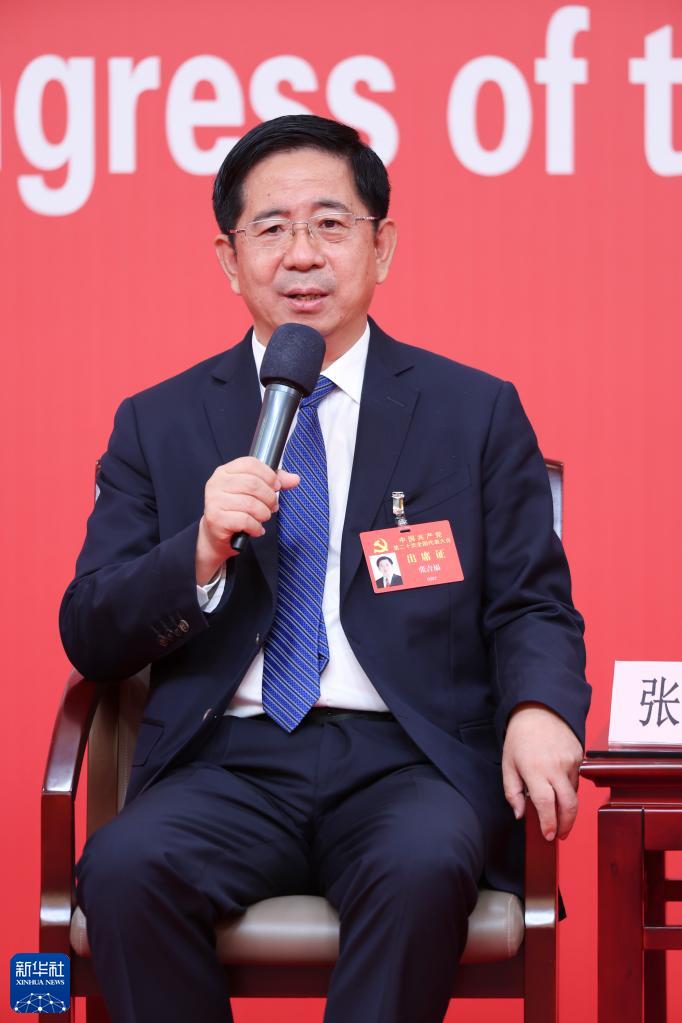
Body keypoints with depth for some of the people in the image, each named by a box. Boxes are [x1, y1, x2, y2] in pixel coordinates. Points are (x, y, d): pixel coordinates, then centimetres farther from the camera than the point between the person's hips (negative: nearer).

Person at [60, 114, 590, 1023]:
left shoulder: (477, 412, 13)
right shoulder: (157, 424, 14)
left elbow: (533, 606, 8)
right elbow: (89, 640, 8)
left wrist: (540, 711, -15)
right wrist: (201, 553, -12)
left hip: (410, 757, -1)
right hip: (228, 764, 1)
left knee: (423, 868, -35)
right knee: (122, 868, -30)